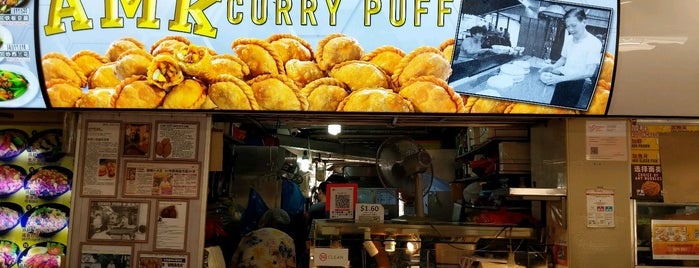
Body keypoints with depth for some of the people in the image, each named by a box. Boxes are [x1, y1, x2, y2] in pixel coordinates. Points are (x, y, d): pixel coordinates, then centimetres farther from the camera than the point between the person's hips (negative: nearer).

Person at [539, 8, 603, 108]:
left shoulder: (594, 43, -13)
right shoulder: (568, 39, 8)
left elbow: (589, 72, -21)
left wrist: (560, 79, -30)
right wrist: (553, 67, -1)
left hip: (576, 83, -5)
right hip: (562, 79, 5)